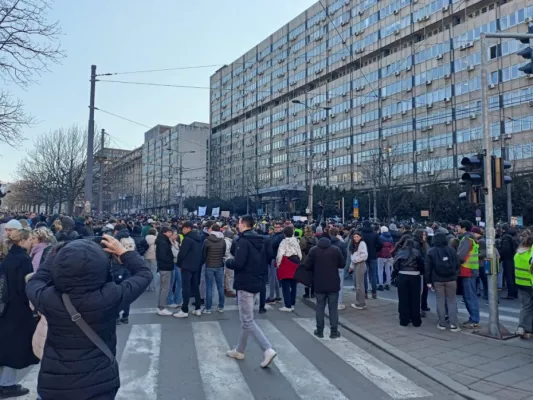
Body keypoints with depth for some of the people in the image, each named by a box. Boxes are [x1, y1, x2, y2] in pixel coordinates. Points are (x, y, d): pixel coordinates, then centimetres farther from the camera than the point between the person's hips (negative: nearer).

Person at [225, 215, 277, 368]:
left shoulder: (243, 241, -17)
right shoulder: (259, 241, 11)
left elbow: (238, 263, -25)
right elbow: (264, 260, 18)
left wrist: (228, 262, -6)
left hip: (245, 283, -9)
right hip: (255, 282, 9)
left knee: (248, 321, -5)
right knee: (245, 318, 18)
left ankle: (268, 350, -13)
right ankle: (239, 351, 29)